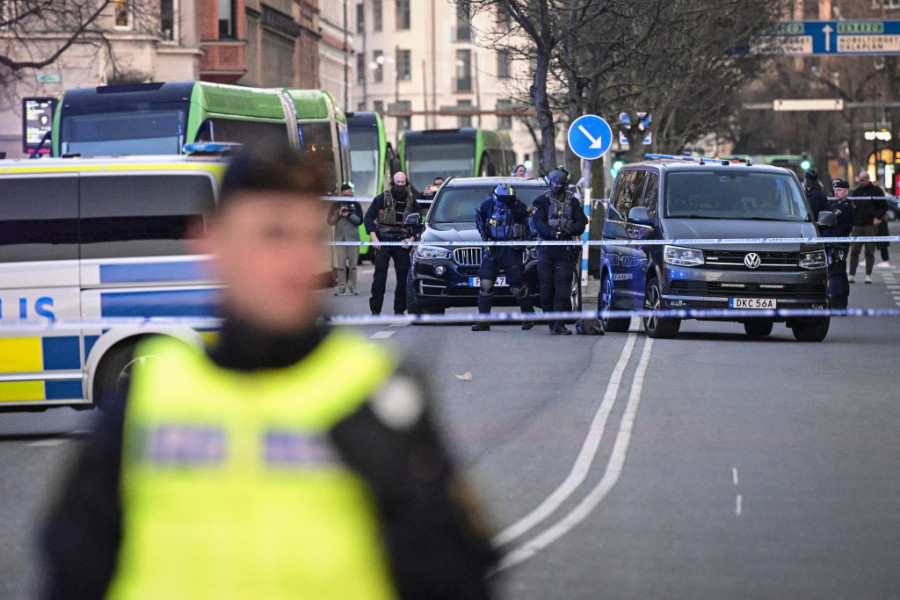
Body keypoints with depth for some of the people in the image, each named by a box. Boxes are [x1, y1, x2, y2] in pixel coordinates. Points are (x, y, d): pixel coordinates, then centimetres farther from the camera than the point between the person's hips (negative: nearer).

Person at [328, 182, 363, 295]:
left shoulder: (356, 205, 9)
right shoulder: (336, 205, 13)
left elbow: (360, 220, 1)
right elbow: (330, 221, 11)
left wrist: (349, 215, -13)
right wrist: (338, 215, -7)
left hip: (353, 238, -1)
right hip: (339, 238, 1)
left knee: (353, 264, -2)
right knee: (341, 265, -4)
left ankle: (352, 287, 1)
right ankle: (341, 288, -3)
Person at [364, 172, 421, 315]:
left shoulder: (411, 201, 12)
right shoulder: (382, 199, 5)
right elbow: (368, 218, 4)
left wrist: (412, 238, 1)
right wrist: (374, 237, -8)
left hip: (402, 243, 2)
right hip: (383, 241, -2)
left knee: (403, 275, 0)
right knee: (380, 274, -9)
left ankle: (399, 310, 7)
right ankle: (375, 310, -8)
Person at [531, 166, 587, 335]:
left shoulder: (573, 202, 12)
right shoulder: (542, 201, 7)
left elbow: (581, 223, 5)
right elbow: (538, 223, -6)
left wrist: (568, 231, -16)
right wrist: (554, 234, -22)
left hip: (566, 250, 0)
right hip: (546, 249, 0)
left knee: (563, 286, -10)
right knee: (547, 287, -1)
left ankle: (559, 324, -13)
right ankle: (552, 323, 7)